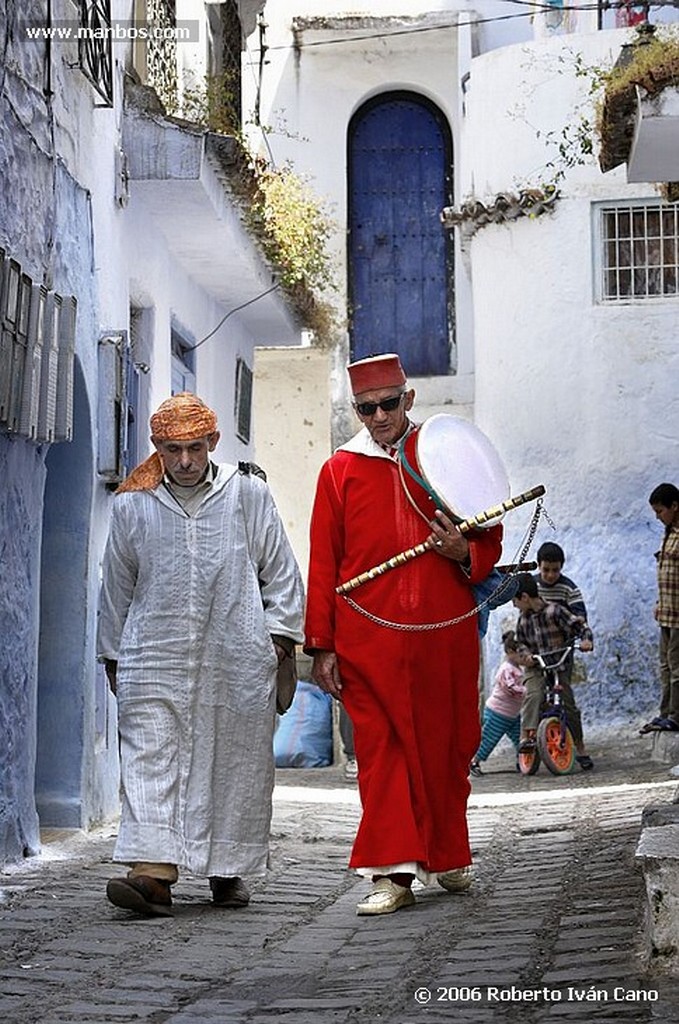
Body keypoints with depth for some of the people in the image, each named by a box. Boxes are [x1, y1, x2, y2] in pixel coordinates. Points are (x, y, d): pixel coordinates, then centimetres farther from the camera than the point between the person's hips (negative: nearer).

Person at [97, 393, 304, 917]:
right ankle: (154, 871, -18)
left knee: (236, 763, 4)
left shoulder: (248, 494, 7)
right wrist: (113, 655, 18)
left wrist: (279, 634, 4)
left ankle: (228, 868, 18)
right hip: (155, 656, 0)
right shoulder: (132, 505, 9)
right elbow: (117, 584, 17)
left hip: (237, 661, 0)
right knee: (151, 760, -12)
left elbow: (281, 570, 11)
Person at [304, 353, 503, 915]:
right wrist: (322, 647, 3)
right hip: (369, 639, -1)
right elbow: (323, 565, 7)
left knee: (446, 748, 9)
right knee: (380, 749, -7)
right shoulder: (339, 471, 7)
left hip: (444, 636, 1)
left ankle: (448, 858, 27)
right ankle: (393, 874, -6)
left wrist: (465, 554, -9)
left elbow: (490, 541, 15)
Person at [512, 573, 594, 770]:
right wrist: (525, 655, -4)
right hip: (535, 668, 2)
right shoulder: (523, 621, 7)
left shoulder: (554, 611, -6)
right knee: (533, 695, -28)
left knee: (569, 705, -5)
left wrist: (586, 640, -25)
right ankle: (526, 736, -38)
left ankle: (581, 750, 10)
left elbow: (579, 625, -6)